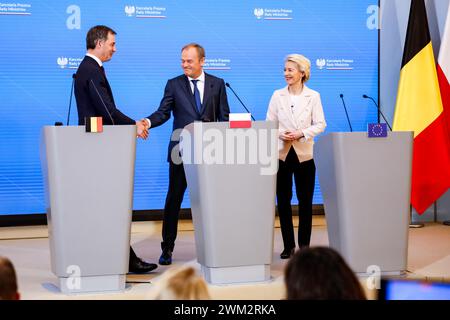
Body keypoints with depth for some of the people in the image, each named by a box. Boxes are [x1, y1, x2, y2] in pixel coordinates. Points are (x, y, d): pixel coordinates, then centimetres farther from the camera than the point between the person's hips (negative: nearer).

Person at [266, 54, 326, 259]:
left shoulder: (313, 96, 0)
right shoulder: (278, 95, 5)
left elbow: (320, 124, -1)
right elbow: (269, 123, 6)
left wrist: (301, 133, -15)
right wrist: (280, 134, -13)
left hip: (305, 154, -1)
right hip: (282, 153, 2)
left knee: (305, 201, 2)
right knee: (283, 200, 3)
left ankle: (304, 245, 12)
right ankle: (288, 245, 12)